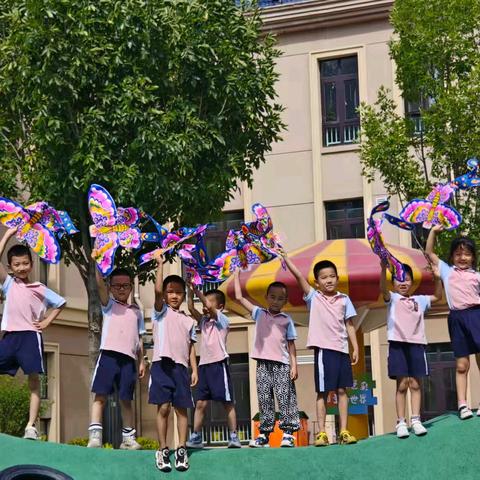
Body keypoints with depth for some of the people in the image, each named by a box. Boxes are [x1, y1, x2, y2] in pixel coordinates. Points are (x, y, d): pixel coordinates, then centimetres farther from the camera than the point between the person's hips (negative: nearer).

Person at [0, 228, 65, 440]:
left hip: (30, 336, -1)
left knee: (34, 379, -7)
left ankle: (31, 426, -9)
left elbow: (60, 303, 22)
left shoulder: (40, 289, 11)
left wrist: (46, 322, 9)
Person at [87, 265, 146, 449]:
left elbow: (139, 339, 18)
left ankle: (128, 437, 14)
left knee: (126, 399, 7)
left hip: (128, 358, 3)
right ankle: (95, 435, -13)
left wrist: (142, 361, 11)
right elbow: (100, 284, -6)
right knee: (100, 394, -10)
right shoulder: (109, 304, 10)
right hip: (109, 354, -2)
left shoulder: (136, 311, 18)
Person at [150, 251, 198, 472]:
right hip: (162, 364, -3)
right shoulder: (161, 312, 7)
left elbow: (191, 347, 14)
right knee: (163, 407, -5)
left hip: (181, 366, 3)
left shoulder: (189, 321, 17)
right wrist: (160, 264, -9)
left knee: (181, 408, 2)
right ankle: (162, 450, 1)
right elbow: (157, 290, -10)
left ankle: (181, 449, 5)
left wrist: (195, 370, 5)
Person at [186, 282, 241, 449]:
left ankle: (234, 437, -1)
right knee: (200, 403, 3)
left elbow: (210, 307, -16)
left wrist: (197, 291, -13)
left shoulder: (222, 319, -1)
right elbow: (191, 309, 5)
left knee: (227, 402, -2)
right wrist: (190, 292, -5)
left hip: (219, 364, -6)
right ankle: (195, 438, 4)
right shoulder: (204, 321, 17)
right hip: (204, 365, 6)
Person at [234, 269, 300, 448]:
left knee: (285, 399, -6)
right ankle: (264, 434, 8)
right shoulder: (259, 313, 12)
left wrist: (294, 365, 0)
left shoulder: (287, 319, 9)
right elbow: (239, 298, 11)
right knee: (264, 400, 4)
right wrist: (237, 275, 15)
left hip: (282, 364, -1)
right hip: (263, 364, 1)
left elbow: (290, 344, 8)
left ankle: (288, 433, -4)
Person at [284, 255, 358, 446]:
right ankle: (321, 432, 2)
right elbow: (298, 275, -5)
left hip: (342, 349, 2)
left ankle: (343, 431, 7)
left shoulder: (344, 299, 10)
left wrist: (355, 348, 5)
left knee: (342, 390, 4)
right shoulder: (313, 297, 3)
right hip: (323, 349, -2)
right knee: (322, 392, 0)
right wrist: (285, 257, -11)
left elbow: (349, 325, 12)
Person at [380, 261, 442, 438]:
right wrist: (383, 269, -31)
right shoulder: (392, 298, 6)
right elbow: (383, 289, -13)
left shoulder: (419, 300, 17)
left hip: (416, 344, 3)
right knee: (402, 385, -4)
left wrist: (436, 277, 4)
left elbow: (437, 296, 21)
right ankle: (401, 422, -2)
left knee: (415, 384, 2)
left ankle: (415, 420, 4)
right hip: (398, 344, -3)